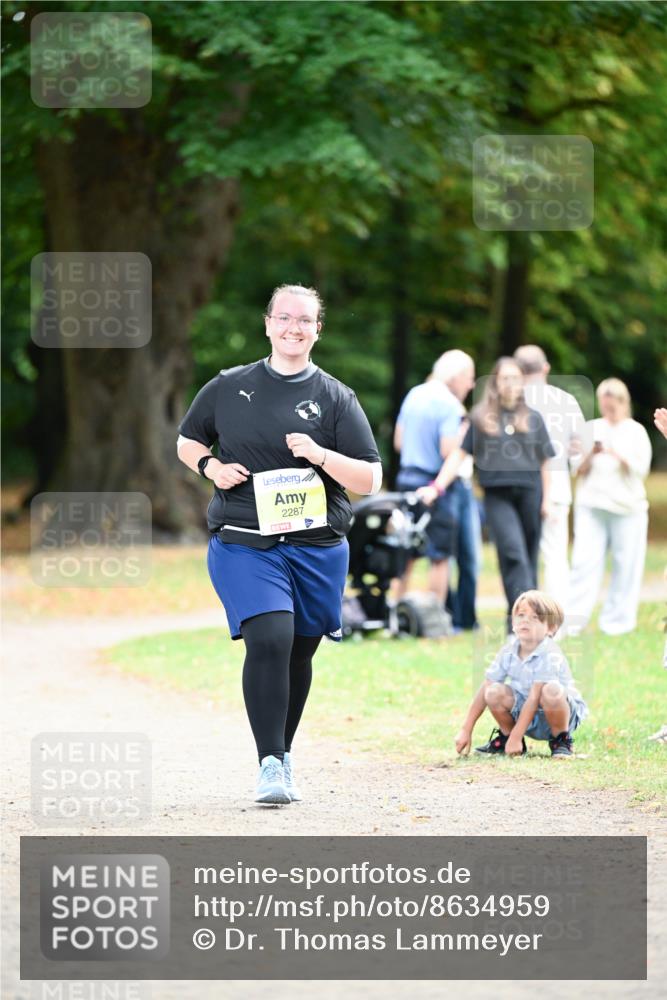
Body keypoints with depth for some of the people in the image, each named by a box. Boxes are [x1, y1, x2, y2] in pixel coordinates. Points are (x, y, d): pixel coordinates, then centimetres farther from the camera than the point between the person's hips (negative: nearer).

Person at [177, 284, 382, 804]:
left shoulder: (336, 398, 4)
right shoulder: (228, 387, 7)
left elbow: (370, 479, 1)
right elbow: (187, 441, 20)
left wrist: (321, 455, -15)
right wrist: (211, 466, -1)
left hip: (317, 545, 2)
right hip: (243, 543, -2)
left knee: (299, 653, 10)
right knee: (269, 640, -20)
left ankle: (283, 754, 30)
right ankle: (270, 765, -18)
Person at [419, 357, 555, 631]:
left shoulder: (533, 418, 12)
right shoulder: (480, 418, 9)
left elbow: (544, 462, 13)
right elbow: (460, 454, 7)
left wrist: (547, 500, 5)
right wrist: (437, 487, -2)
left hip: (529, 493, 2)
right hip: (497, 495, -2)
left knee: (528, 557, 3)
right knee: (513, 552, -17)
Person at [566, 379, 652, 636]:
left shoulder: (636, 432, 6)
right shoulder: (592, 428, 12)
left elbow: (641, 469, -2)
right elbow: (578, 469, 10)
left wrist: (616, 453, -15)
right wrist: (591, 454, -9)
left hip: (626, 506, -1)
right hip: (591, 504, 1)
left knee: (625, 565, -2)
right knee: (585, 561, -7)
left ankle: (617, 619, 5)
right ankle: (574, 619, -10)